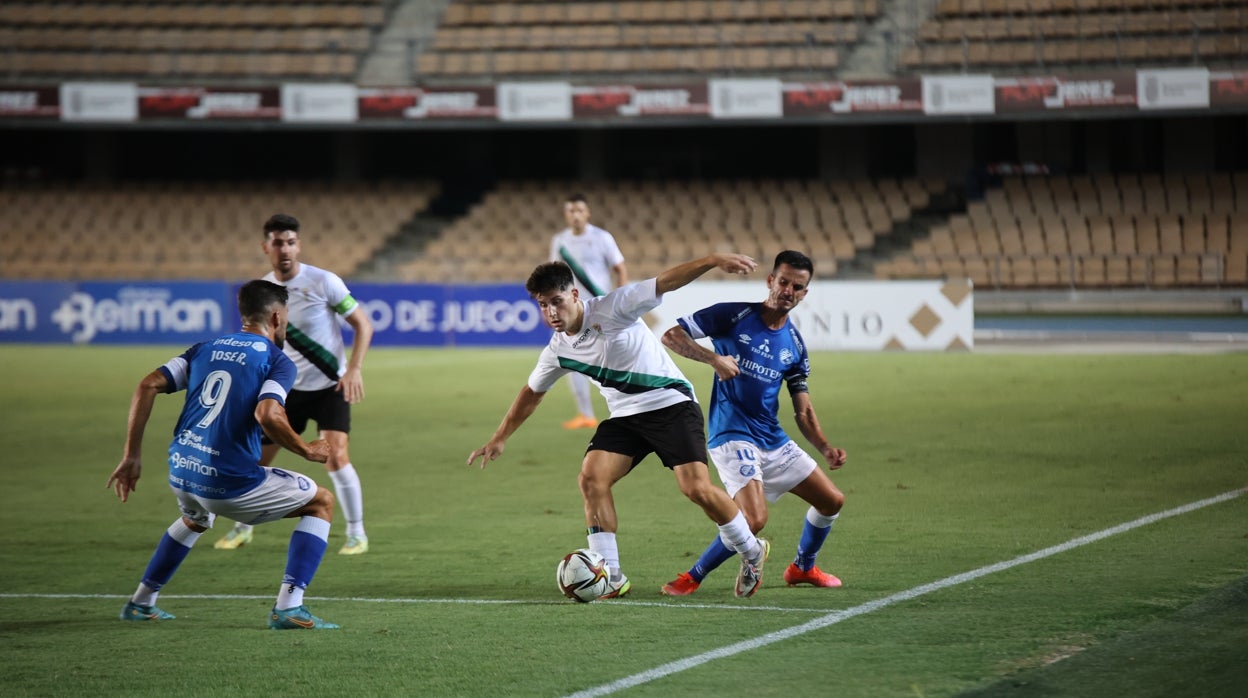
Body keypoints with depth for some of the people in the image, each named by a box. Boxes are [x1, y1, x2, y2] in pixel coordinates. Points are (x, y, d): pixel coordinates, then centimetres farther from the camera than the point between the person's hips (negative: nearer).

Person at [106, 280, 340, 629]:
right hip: (228, 481, -6)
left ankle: (141, 603, 42)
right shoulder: (277, 360, -3)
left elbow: (148, 386, 4)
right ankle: (288, 608, -1)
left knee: (196, 519, 42)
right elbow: (267, 415, -22)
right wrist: (307, 451, -6)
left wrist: (132, 456, 7)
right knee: (322, 502, 11)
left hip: (181, 472, 7)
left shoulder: (207, 348, 14)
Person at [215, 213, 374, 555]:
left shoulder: (323, 282, -14)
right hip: (289, 387, 4)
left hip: (330, 386, -4)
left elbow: (363, 324, -10)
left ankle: (357, 533, -6)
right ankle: (243, 528, 28)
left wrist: (354, 368, -21)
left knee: (335, 454, -20)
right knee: (257, 456, 5)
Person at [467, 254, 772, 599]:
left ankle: (752, 553, 8)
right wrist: (499, 439, 23)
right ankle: (611, 580, -9)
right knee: (591, 477, -14)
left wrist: (714, 260, -32)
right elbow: (531, 392, 19)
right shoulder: (559, 349, 3)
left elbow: (666, 282, -21)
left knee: (697, 488, -17)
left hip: (671, 404, -6)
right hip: (625, 416, 6)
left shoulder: (611, 309, -16)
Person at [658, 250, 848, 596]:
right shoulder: (734, 316, -7)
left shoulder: (794, 344, 9)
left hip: (774, 440, 7)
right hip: (732, 436, -7)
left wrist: (826, 448, -5)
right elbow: (671, 336, -11)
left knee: (832, 501, 12)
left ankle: (803, 567, 37)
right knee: (755, 519, -25)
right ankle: (692, 578, -8)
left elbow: (803, 411, 12)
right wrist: (713, 358, -25)